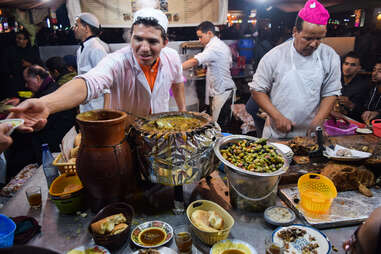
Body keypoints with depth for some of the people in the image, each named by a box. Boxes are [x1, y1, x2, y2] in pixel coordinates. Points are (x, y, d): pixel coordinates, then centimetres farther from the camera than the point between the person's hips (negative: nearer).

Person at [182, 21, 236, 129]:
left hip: (222, 91, -10)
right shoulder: (223, 45, 14)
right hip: (224, 90, 10)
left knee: (219, 125, -6)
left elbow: (194, 61, -30)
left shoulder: (214, 48, -18)